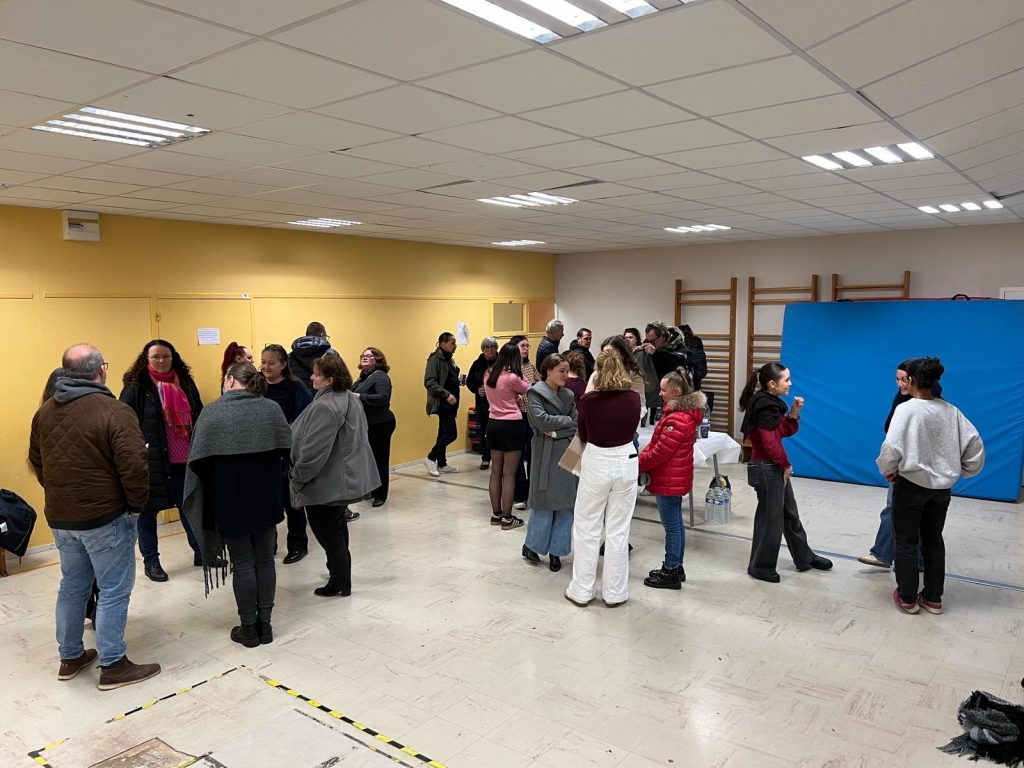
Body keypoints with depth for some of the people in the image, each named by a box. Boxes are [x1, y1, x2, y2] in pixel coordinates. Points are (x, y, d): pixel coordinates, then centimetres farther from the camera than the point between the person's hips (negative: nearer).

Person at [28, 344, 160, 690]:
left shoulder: (45, 411, 4)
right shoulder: (114, 411, -19)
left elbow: (36, 461, 14)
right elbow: (134, 466, -22)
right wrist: (137, 505, -8)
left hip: (59, 517, 7)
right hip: (105, 517, -7)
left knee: (72, 586, 20)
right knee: (114, 591, 4)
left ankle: (70, 657, 32)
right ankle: (113, 666, 11)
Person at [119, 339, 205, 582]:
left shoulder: (186, 383, 7)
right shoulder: (135, 388, -7)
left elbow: (199, 417, 12)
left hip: (184, 460, 4)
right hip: (149, 461, -4)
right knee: (147, 511, 9)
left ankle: (201, 552, 29)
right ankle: (150, 561, 22)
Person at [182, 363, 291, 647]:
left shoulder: (212, 412, -10)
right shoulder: (272, 408, -2)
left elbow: (199, 462, -10)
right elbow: (286, 452, -1)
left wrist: (211, 494, 7)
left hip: (231, 502, -2)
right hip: (267, 500, 3)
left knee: (243, 564, 7)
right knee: (265, 559, 13)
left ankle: (248, 628, 16)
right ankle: (265, 624, 20)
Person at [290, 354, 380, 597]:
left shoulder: (325, 407, -25)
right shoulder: (350, 399, 6)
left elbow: (313, 451, -27)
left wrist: (297, 477, -12)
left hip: (326, 484, -10)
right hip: (347, 477, 10)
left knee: (327, 532, 3)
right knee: (337, 527, 24)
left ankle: (340, 583, 12)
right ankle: (340, 571, 39)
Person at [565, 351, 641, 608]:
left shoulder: (588, 400, -12)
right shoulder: (634, 398, -6)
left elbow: (582, 435, 3)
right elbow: (631, 429, 9)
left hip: (596, 464, -2)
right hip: (625, 463, 2)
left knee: (586, 528, 11)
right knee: (618, 530, 10)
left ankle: (581, 591, 18)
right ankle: (614, 593, 18)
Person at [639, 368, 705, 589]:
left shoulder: (678, 419, -24)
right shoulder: (685, 413, 10)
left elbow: (660, 452, -22)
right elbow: (657, 444, 13)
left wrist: (638, 463, -10)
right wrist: (642, 456, 2)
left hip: (669, 480, -10)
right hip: (676, 479, 10)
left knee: (672, 525, 0)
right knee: (676, 523, 17)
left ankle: (670, 573, 11)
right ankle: (676, 567, 29)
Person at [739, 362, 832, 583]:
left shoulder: (771, 403, 10)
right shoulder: (765, 407, -21)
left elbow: (786, 431, 16)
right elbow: (770, 443, -23)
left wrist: (794, 412, 0)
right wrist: (786, 465, -10)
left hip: (776, 467, 10)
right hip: (767, 469, -10)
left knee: (790, 513, 21)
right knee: (770, 518, 2)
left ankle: (804, 558, 36)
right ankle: (760, 566, 16)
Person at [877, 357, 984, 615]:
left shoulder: (907, 409, -17)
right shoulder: (951, 411, -1)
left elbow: (892, 446, -24)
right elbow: (975, 443, 0)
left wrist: (887, 470, -5)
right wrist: (965, 470, 15)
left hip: (911, 485, -5)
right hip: (942, 486, 5)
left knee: (906, 542, 9)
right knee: (934, 540, 18)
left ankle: (907, 598, 17)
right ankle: (933, 598, 26)